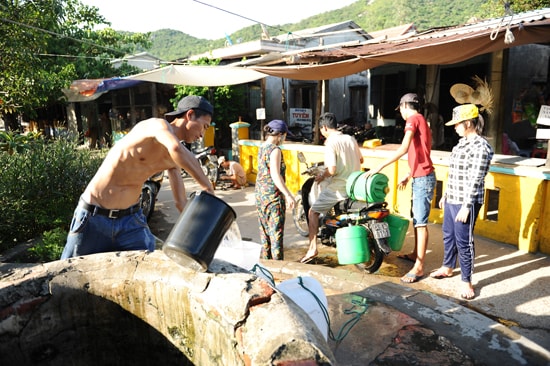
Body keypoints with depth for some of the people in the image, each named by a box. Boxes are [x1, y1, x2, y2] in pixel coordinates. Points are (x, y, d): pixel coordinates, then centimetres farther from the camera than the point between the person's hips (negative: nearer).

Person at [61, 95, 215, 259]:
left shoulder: (171, 159, 3)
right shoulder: (158, 124, -17)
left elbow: (181, 202, 4)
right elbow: (177, 149, -40)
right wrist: (207, 188, -36)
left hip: (131, 219, 6)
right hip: (94, 218, -6)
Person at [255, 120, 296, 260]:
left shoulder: (262, 147, 10)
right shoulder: (275, 150, -15)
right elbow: (275, 175, -24)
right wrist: (288, 195, -26)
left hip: (260, 193, 9)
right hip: (273, 195, -9)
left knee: (264, 229, 16)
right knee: (276, 231, -2)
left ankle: (265, 260, 26)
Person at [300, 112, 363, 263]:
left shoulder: (331, 143, -15)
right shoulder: (351, 139, 7)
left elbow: (332, 170, -24)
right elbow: (360, 160, 19)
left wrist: (322, 176, -5)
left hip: (338, 188, -7)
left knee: (313, 212, 5)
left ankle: (312, 248, 0)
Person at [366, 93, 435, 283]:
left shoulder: (413, 119, -11)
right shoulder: (420, 120, 19)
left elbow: (403, 149, -23)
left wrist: (380, 167, -22)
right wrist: (408, 176, 25)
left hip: (423, 178, -10)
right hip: (420, 177, 10)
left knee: (421, 222, -7)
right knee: (416, 218, 18)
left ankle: (418, 267, -3)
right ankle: (416, 254, 32)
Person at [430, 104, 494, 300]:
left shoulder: (480, 147, -17)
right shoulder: (462, 142, 11)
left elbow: (475, 180, -19)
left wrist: (466, 207, -20)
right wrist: (445, 195, 20)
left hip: (465, 203, -9)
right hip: (452, 200, 9)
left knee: (463, 242, 0)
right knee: (448, 236, 20)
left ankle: (467, 282, 13)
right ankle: (447, 267, 39)